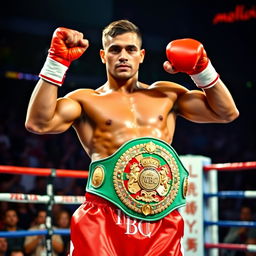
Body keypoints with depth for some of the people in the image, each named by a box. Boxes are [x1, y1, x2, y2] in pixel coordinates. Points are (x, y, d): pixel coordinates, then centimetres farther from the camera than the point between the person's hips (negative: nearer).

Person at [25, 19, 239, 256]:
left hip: (163, 221, 3)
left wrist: (201, 68, 8)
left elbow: (227, 113, 20)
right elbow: (38, 123, -5)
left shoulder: (167, 94, 21)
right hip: (104, 220, -3)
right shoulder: (86, 100, 11)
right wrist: (57, 61, -6)